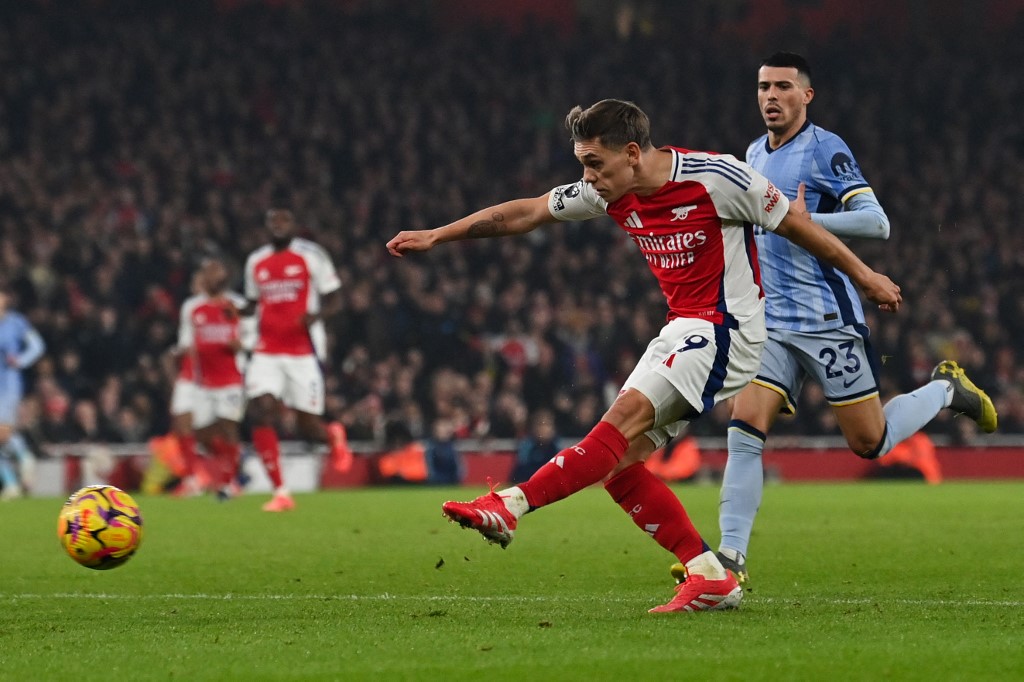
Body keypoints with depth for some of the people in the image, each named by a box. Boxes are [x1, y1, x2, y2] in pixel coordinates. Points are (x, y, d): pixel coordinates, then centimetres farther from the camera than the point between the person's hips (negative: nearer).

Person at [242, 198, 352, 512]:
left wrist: (316, 315, -20)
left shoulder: (311, 256, -2)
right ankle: (281, 493, -10)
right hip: (267, 352, 3)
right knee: (261, 413, -15)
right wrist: (237, 311, 1)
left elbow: (332, 300, 1)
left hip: (304, 351, -3)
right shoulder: (256, 262, 11)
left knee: (308, 426, 0)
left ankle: (334, 436, 40)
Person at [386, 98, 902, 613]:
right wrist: (435, 237, 9)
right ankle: (711, 579, 0)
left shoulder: (715, 178, -16)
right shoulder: (612, 193, 2)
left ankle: (510, 505, -30)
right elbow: (526, 213, 10)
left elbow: (794, 224, -5)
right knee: (620, 463, -3)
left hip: (724, 329, -8)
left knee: (626, 417, -24)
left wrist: (864, 276, 4)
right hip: (680, 333, 8)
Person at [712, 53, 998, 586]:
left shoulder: (826, 149, -9)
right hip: (771, 321, 6)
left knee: (869, 443, 1)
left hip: (827, 318, -6)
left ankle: (946, 390, 27)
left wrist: (804, 221, -24)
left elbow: (876, 222, -18)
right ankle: (731, 555, -14)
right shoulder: (754, 155, 14)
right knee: (744, 429, -12)